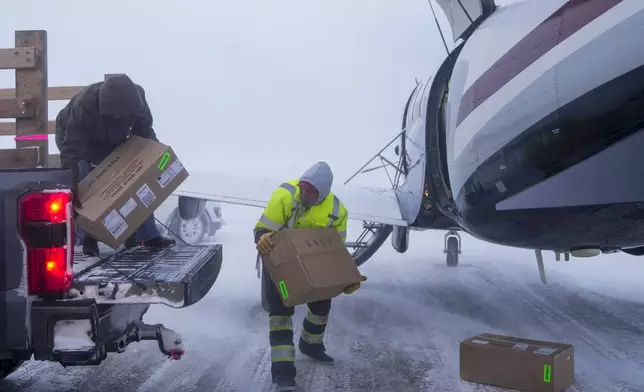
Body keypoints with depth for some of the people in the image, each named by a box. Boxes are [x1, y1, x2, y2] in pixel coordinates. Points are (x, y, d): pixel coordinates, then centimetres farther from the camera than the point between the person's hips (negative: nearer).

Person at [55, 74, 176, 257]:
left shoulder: (135, 97, -31)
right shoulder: (84, 106, -44)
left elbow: (144, 130, -15)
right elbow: (71, 150, -45)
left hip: (111, 140, 4)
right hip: (73, 137, -4)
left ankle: (146, 235, 1)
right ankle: (88, 238, -7)